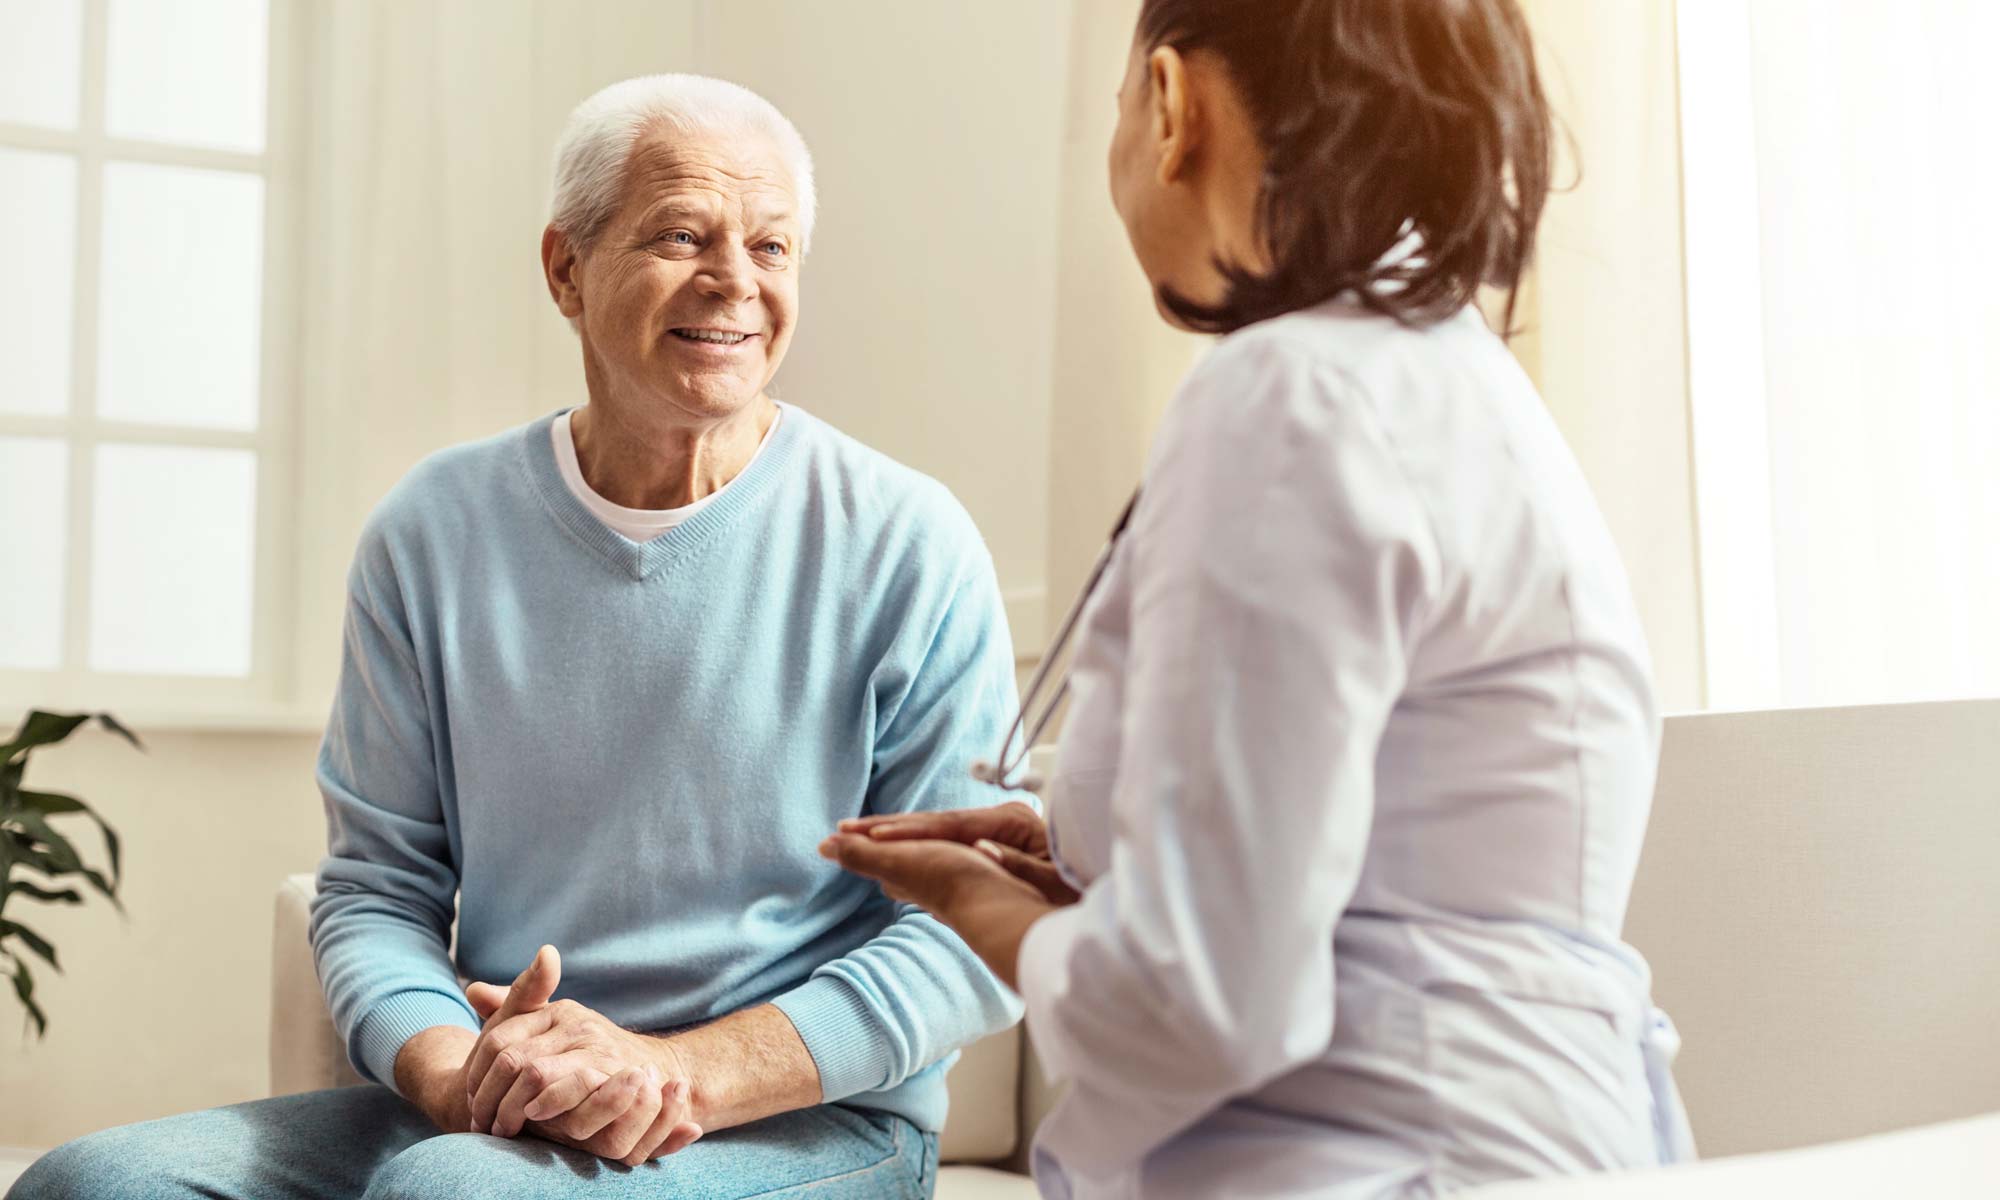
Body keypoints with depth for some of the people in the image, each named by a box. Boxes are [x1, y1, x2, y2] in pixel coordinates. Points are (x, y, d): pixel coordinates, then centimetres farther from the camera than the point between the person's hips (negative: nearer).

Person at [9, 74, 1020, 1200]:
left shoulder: (907, 543, -5)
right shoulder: (432, 532, 6)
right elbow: (376, 885, 7)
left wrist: (679, 1068, -19)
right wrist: (454, 1073, -14)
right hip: (485, 1109, 4)